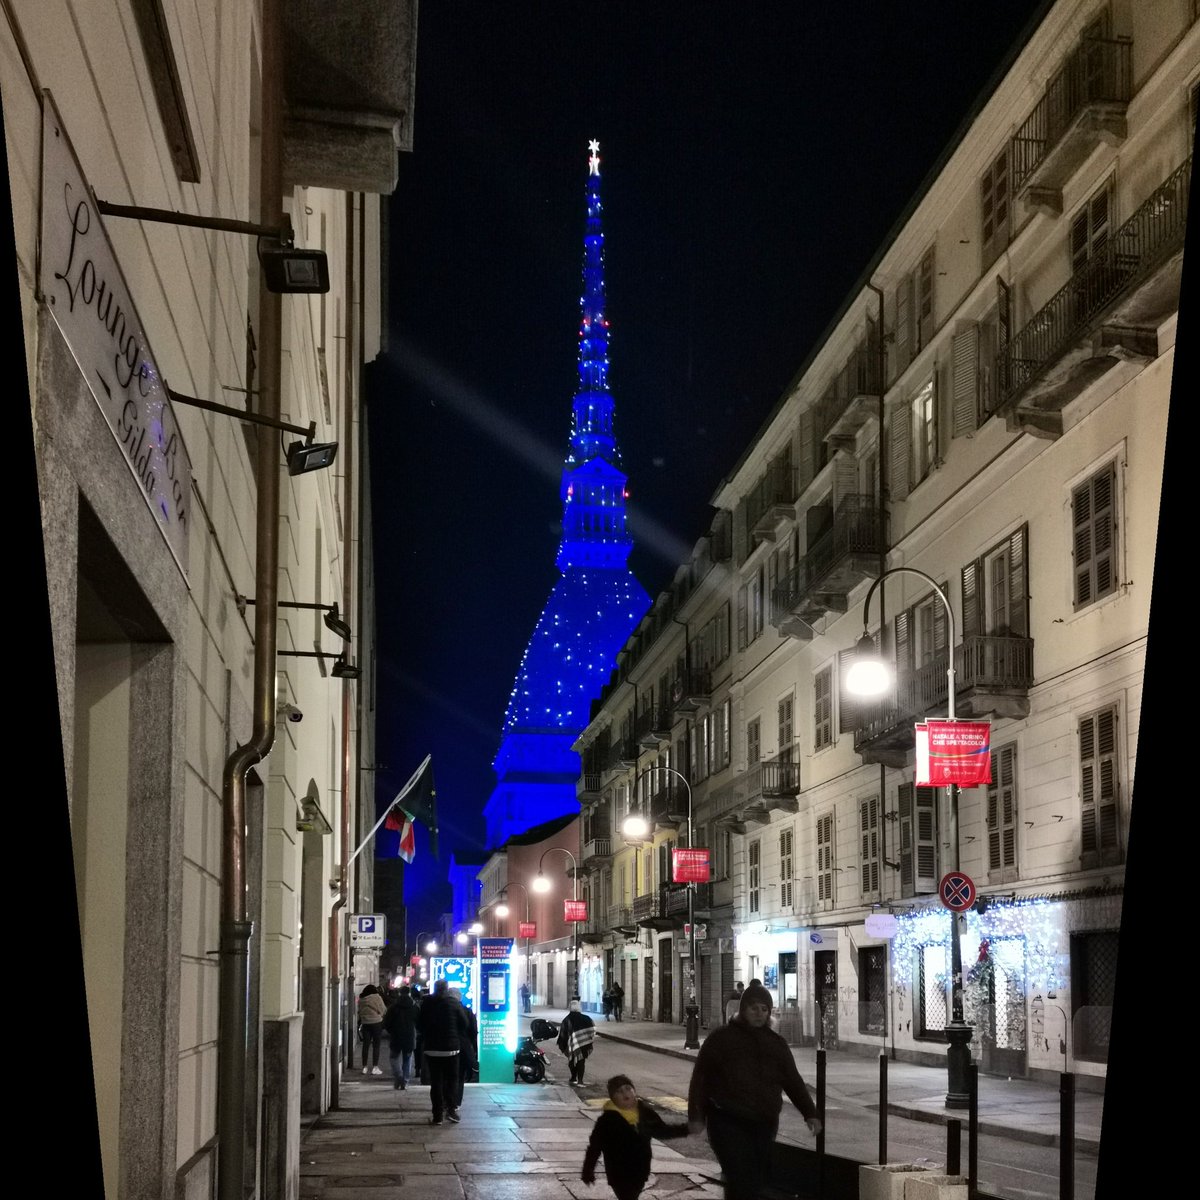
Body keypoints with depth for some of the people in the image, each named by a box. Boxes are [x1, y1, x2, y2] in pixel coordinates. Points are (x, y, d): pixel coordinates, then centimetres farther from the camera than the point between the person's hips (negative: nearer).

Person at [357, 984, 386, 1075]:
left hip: (365, 1023, 4)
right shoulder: (377, 997, -9)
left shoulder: (361, 999, 3)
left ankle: (364, 1067, 11)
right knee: (376, 1045, 2)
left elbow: (359, 1012, 8)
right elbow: (383, 1009, -5)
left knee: (365, 1045, 9)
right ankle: (375, 1067, 0)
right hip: (376, 1022, -4)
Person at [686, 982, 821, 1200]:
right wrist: (696, 1116, -5)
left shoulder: (776, 1043, 14)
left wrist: (810, 1114, 1)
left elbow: (793, 1081, 12)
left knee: (757, 1182, 6)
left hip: (764, 1124, 4)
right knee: (741, 1181, -16)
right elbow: (700, 1078, 2)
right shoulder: (721, 1038, 2)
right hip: (728, 1123, -4)